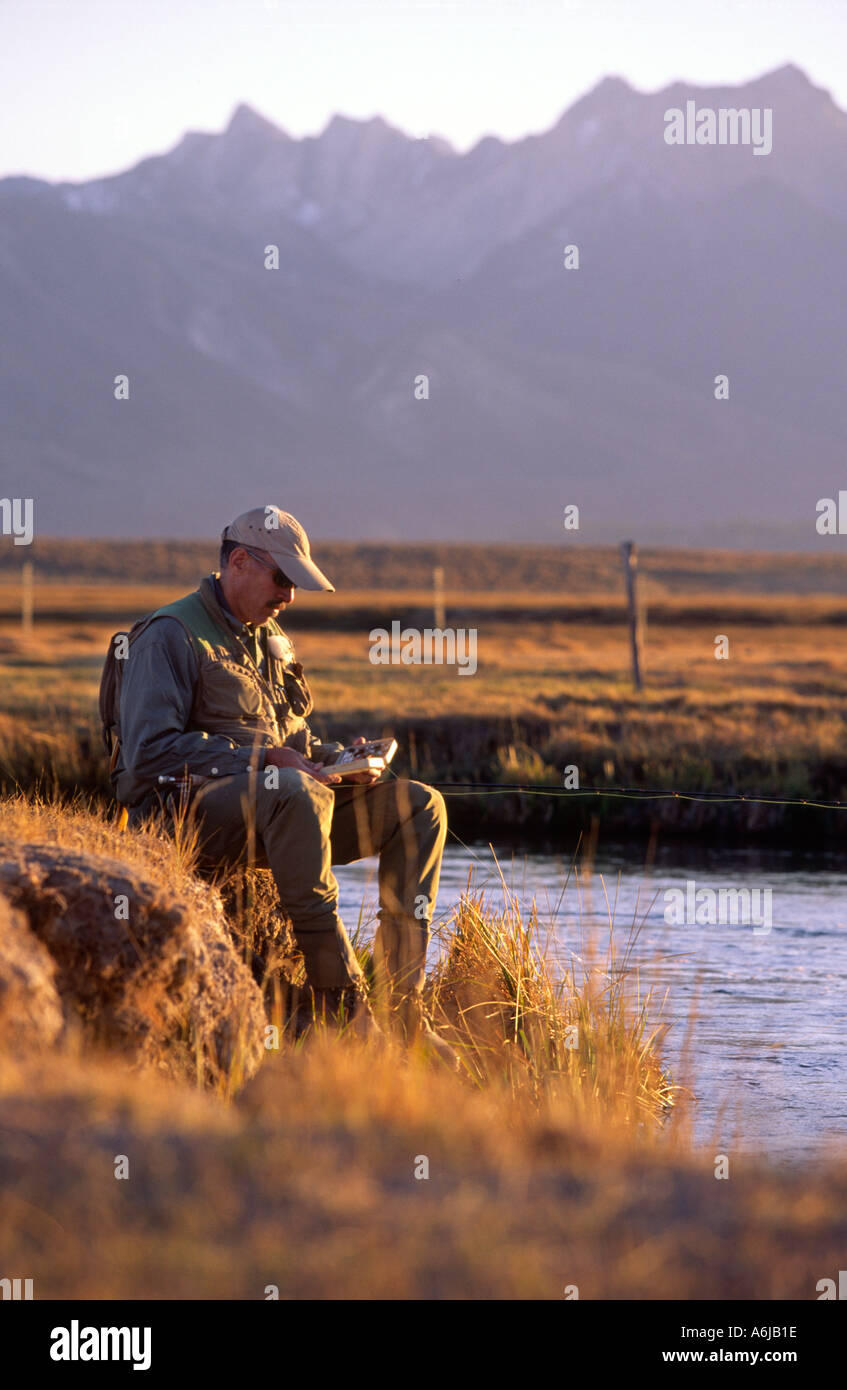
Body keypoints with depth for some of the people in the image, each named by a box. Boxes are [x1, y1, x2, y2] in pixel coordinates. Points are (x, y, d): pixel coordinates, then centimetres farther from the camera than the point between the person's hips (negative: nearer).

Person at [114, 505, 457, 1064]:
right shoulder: (171, 635, -5)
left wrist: (336, 756, 6)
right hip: (189, 811, -9)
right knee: (294, 791, -41)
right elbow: (150, 752, -16)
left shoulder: (270, 638, 23)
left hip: (276, 811, 9)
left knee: (419, 806, -6)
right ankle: (342, 1004, -41)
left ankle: (404, 1003, -15)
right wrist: (261, 758, -21)